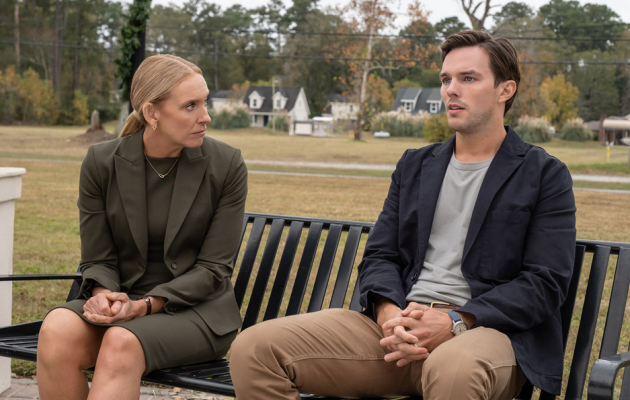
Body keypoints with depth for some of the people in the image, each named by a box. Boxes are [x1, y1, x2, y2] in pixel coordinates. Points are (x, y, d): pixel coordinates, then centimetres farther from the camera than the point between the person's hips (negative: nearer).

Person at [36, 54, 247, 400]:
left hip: (197, 310, -2)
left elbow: (213, 270, -6)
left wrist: (145, 305, -19)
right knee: (57, 330, -30)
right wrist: (103, 295, -20)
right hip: (122, 300, 2)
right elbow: (98, 259, 3)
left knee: (121, 344, -34)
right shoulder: (101, 163, -2)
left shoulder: (227, 165, -7)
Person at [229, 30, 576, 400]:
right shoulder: (415, 165, 22)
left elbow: (546, 282, -3)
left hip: (483, 328, -5)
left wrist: (456, 322, -15)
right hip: (400, 323, 5)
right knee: (255, 348, -15)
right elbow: (380, 255, 16)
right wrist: (389, 313, -7)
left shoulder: (545, 175, 7)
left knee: (452, 369, -44)